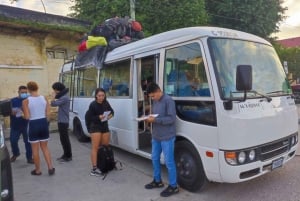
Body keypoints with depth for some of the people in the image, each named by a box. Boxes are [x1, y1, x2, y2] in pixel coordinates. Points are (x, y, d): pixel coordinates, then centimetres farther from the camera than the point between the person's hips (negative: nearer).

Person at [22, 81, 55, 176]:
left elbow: (27, 117, -11)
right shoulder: (44, 98, -1)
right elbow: (48, 114, 0)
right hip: (44, 123, 4)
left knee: (35, 149, 11)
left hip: (33, 125, -4)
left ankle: (38, 170, 23)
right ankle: (50, 168, 15)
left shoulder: (26, 101, -11)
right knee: (45, 147, 17)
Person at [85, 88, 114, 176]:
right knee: (95, 147, -7)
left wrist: (111, 115, -7)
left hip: (105, 126, 6)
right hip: (95, 127, -6)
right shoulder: (93, 105, -13)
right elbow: (88, 117, -13)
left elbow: (111, 111, 15)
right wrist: (98, 117, -26)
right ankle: (94, 168, -5)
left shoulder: (106, 103, 1)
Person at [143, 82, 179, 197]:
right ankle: (157, 181, 35)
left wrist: (155, 120, -24)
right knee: (155, 158, 17)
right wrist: (149, 118, -2)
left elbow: (172, 118, -21)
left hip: (167, 137, -8)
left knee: (169, 162, 1)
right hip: (156, 136, 9)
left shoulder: (168, 101, -16)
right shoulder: (155, 101, 10)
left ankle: (173, 186, 15)